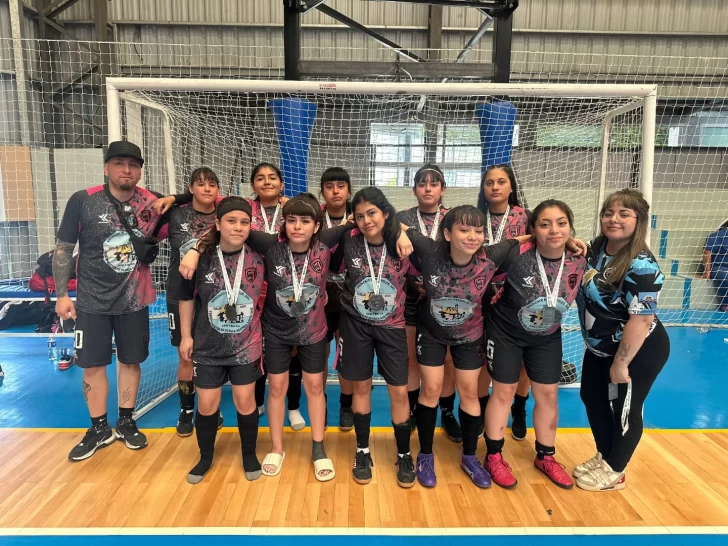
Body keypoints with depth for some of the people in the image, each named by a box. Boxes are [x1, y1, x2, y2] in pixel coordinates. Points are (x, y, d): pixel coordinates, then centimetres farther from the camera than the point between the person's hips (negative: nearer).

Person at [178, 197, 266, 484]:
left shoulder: (258, 259, -11)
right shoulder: (201, 257, -12)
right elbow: (186, 297, 1)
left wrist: (263, 340, 3)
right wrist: (186, 336, 4)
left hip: (246, 345, 0)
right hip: (208, 345, 0)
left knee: (245, 401, 9)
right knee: (207, 404, 11)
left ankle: (249, 454, 31)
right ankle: (206, 456, 35)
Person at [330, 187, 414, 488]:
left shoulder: (402, 245, -11)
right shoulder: (349, 242, -11)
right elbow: (331, 269, 4)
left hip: (392, 326, 0)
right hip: (356, 324, 0)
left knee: (399, 391, 3)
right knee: (361, 386, 12)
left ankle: (404, 455, 25)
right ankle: (362, 451, 31)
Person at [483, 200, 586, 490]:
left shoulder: (578, 261, -14)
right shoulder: (516, 255, -29)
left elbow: (575, 295, 4)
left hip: (547, 337, 4)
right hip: (505, 332, -4)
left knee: (548, 395, 12)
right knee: (504, 392, 6)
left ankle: (545, 457, 33)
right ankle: (494, 457, 24)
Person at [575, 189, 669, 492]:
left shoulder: (641, 266, -27)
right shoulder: (597, 248, -3)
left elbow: (641, 319, -28)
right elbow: (587, 290, 14)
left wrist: (621, 363, -22)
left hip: (639, 353, -8)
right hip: (600, 349, 8)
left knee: (624, 410, 10)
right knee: (592, 398, 19)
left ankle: (614, 472, 31)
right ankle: (603, 456, 41)